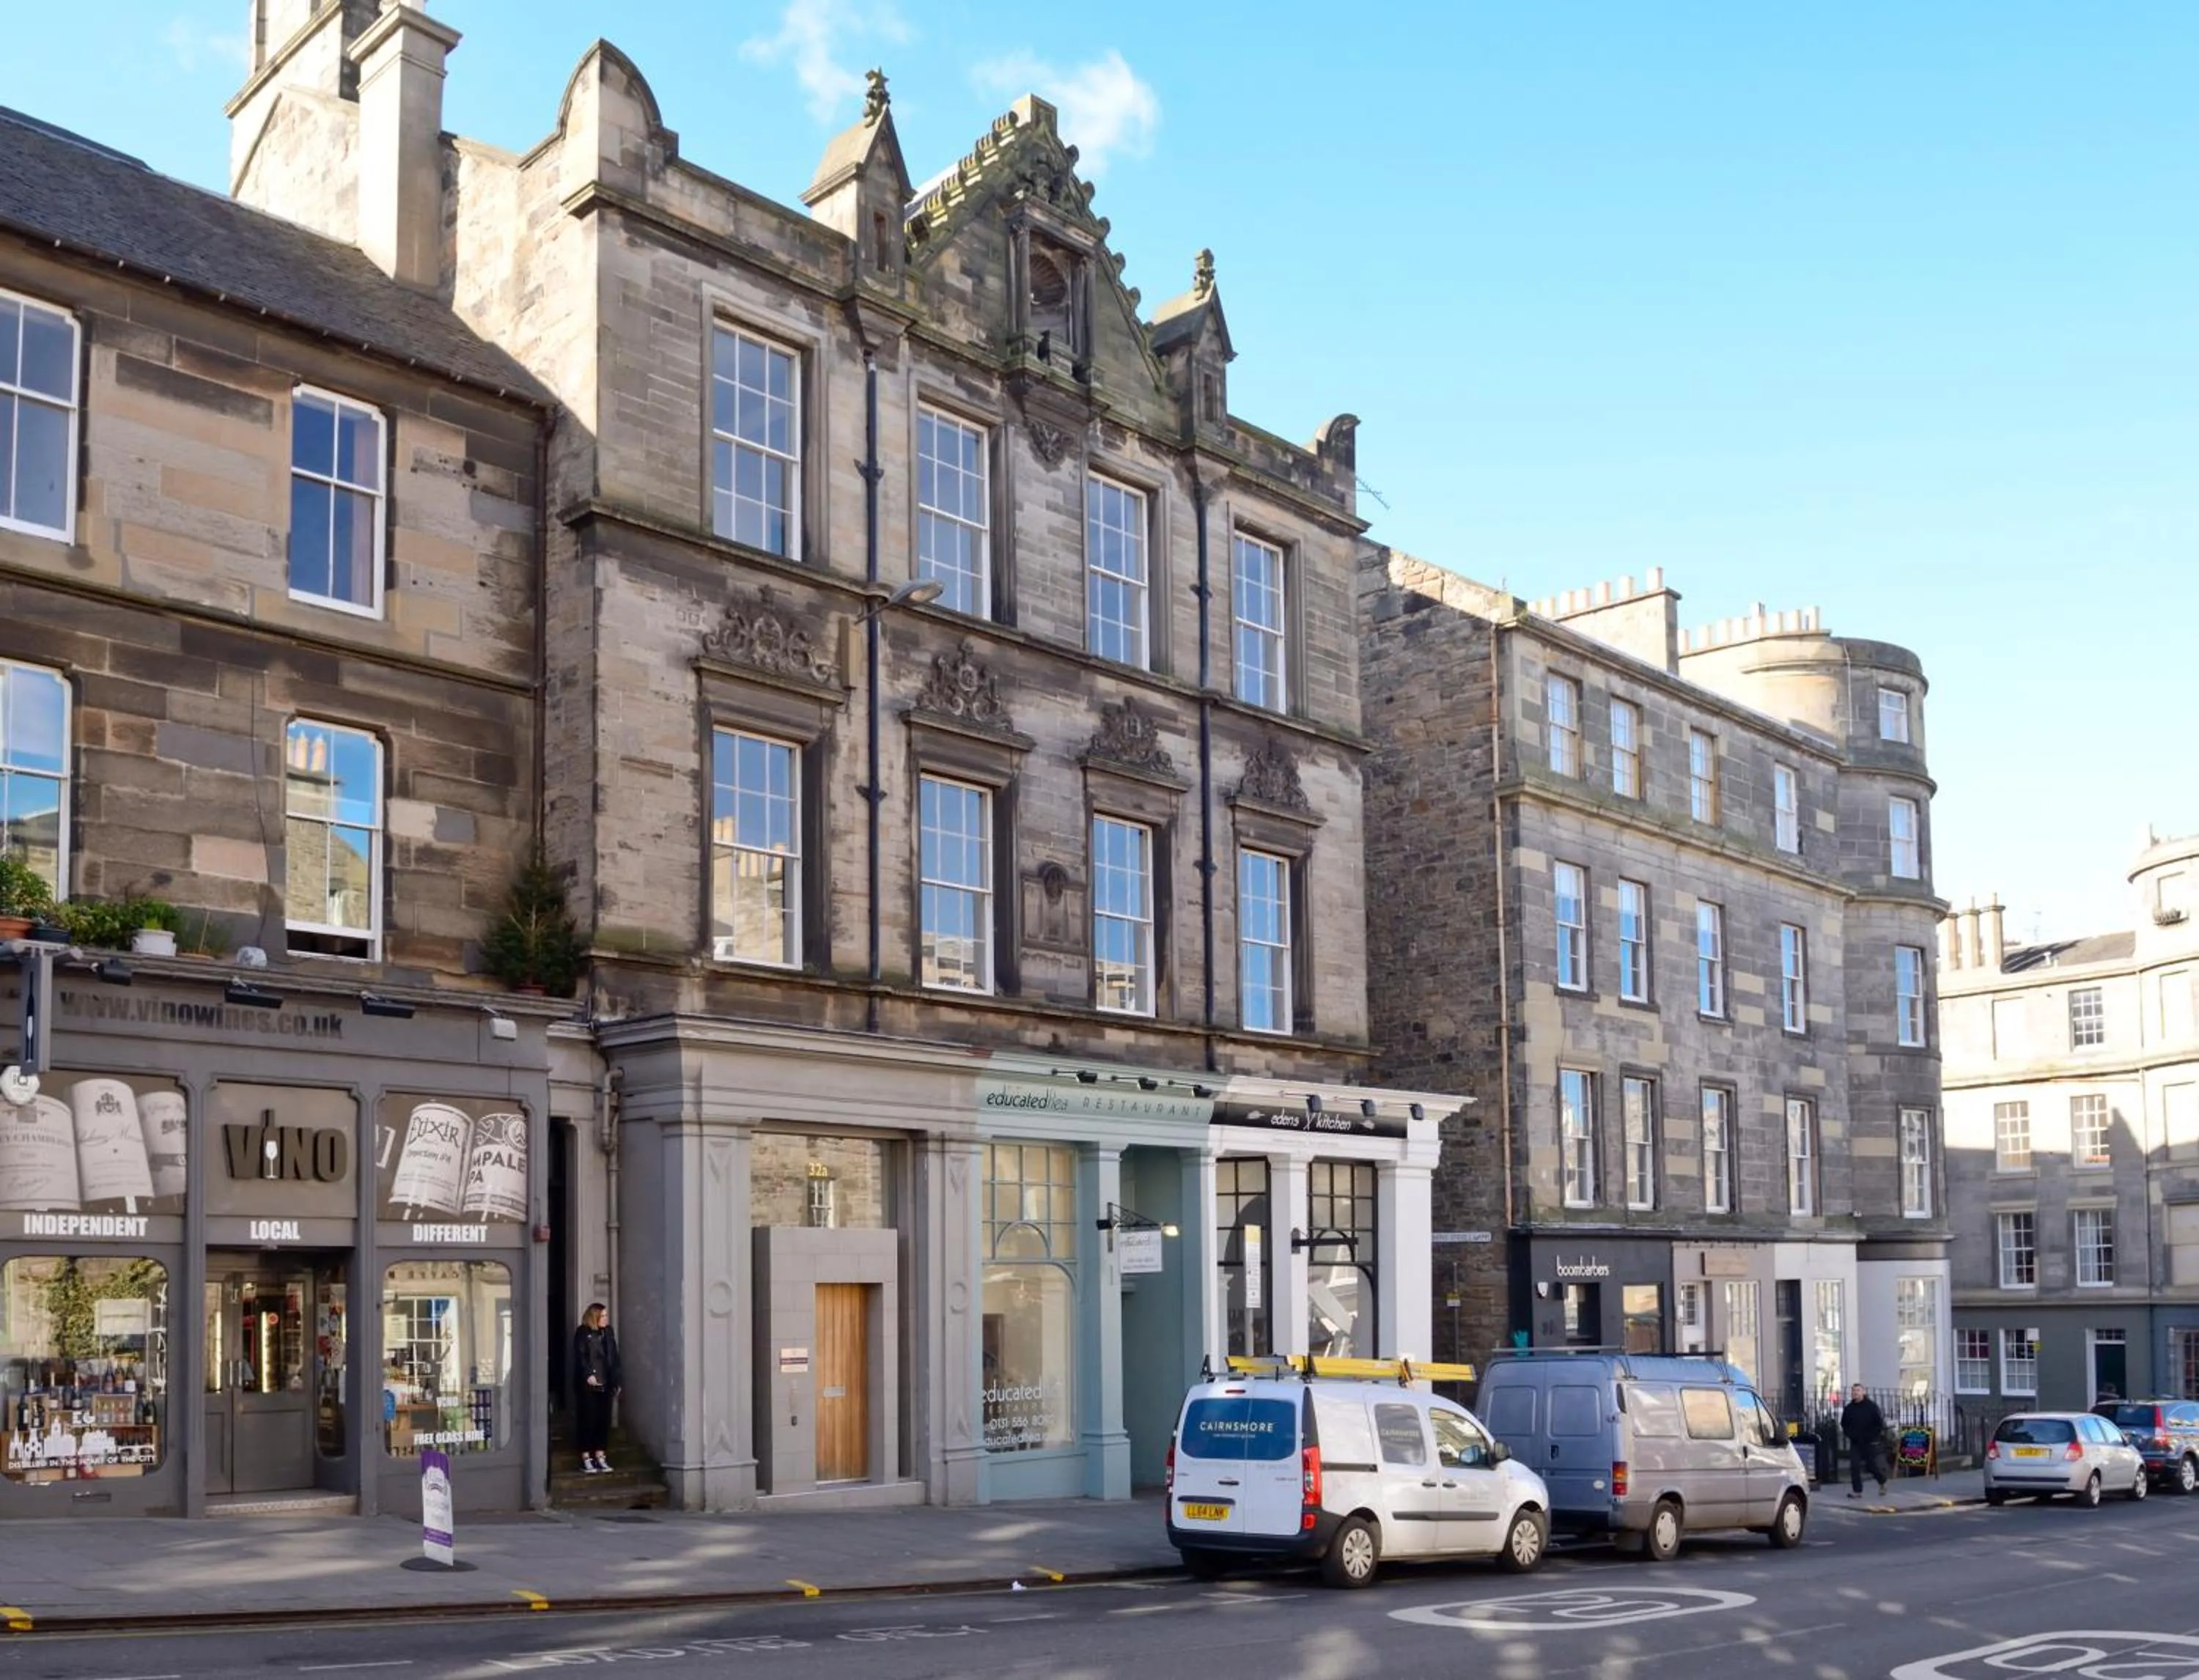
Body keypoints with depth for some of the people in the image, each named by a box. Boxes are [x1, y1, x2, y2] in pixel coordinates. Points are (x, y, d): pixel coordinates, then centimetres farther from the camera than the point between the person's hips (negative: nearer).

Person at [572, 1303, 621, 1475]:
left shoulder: (609, 1332, 13)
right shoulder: (583, 1333, -4)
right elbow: (580, 1357, -12)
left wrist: (616, 1381, 12)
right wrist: (588, 1375, -23)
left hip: (606, 1385, 5)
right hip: (587, 1385, -5)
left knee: (604, 1420, 5)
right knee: (588, 1420, -2)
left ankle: (600, 1456, 12)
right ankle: (586, 1458, 4)